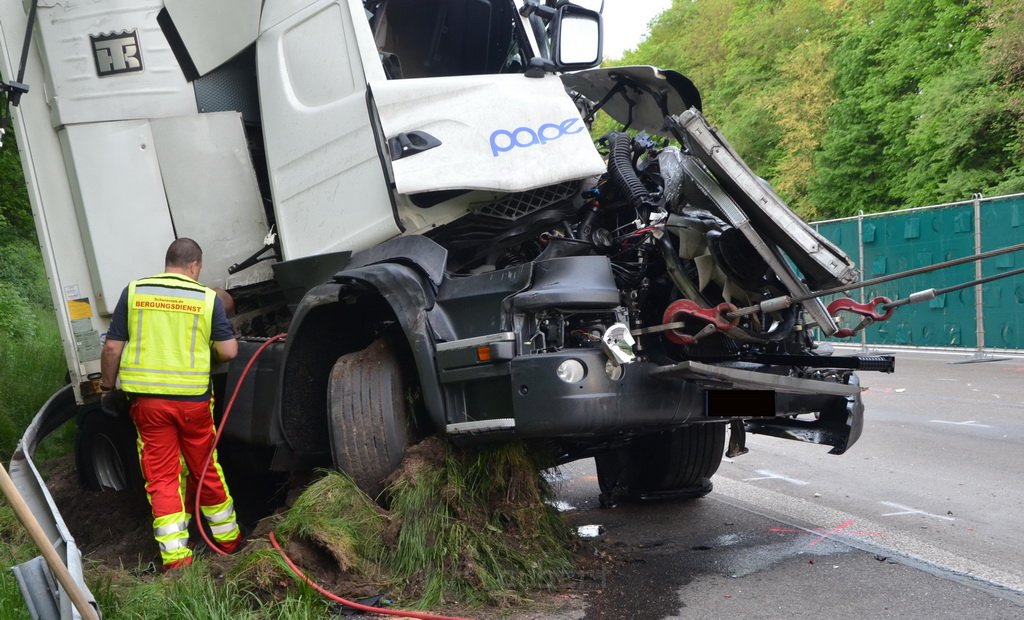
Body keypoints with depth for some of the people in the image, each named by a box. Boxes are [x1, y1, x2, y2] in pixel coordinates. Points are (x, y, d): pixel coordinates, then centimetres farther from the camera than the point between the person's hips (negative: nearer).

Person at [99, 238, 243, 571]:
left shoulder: (134, 291, 1)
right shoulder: (207, 297, -2)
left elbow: (112, 347, 2)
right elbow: (229, 350, -3)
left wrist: (106, 386, 15)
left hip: (147, 398, 0)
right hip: (193, 398, 0)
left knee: (161, 476, 6)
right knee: (206, 470, 15)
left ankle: (175, 554, 2)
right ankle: (227, 537, 28)